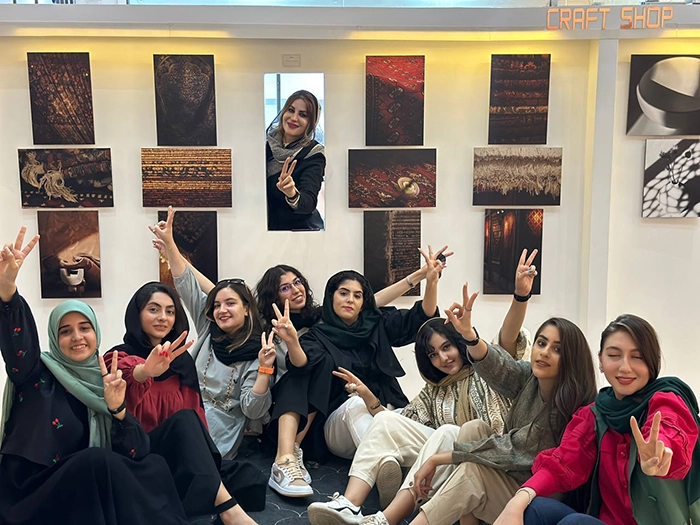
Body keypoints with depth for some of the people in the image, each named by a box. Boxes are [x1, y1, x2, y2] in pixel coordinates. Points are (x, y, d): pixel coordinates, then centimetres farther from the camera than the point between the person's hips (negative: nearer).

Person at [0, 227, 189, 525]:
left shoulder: (105, 383, 8)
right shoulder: (38, 373, 0)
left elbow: (137, 453, -1)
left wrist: (117, 408, -17)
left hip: (86, 487, 4)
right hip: (31, 495, -4)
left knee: (154, 466, -16)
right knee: (98, 461, -28)